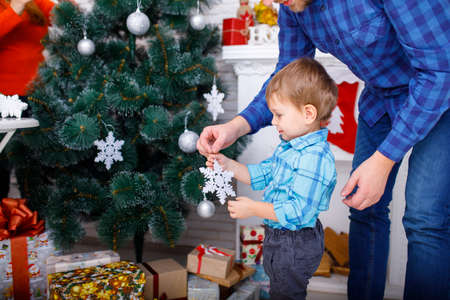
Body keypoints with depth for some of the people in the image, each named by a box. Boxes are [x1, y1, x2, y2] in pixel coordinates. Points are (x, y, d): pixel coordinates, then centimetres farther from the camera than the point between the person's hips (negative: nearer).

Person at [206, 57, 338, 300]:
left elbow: (298, 211, -31)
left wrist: (254, 209, -25)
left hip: (295, 247, -10)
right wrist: (228, 165, 4)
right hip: (279, 236, 10)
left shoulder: (314, 157, -30)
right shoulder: (289, 146, 2)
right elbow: (263, 174, 13)